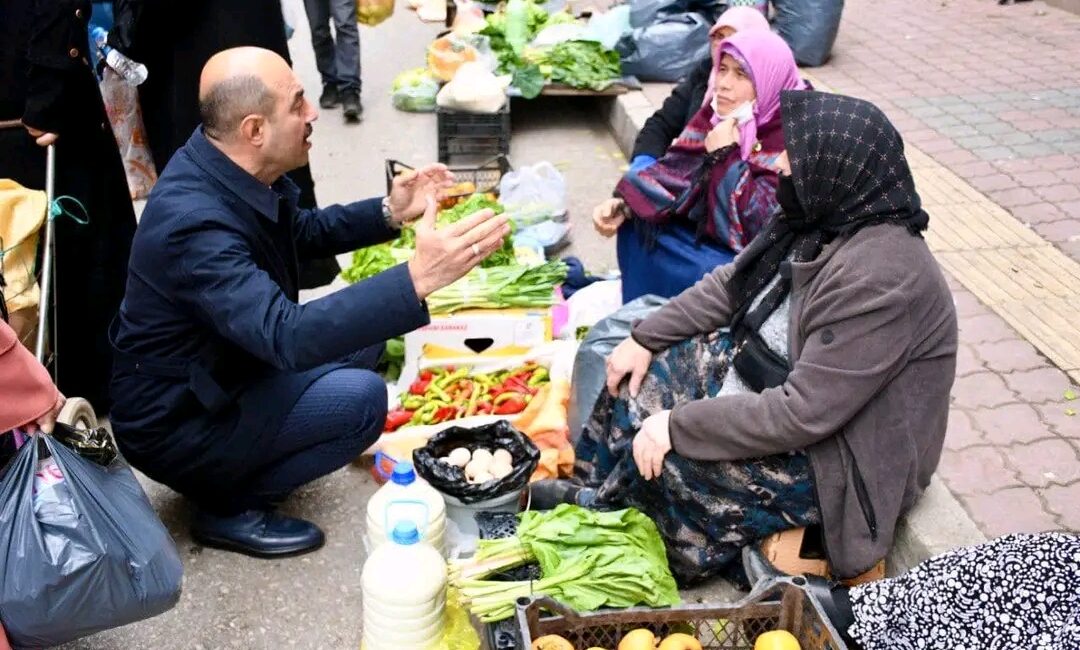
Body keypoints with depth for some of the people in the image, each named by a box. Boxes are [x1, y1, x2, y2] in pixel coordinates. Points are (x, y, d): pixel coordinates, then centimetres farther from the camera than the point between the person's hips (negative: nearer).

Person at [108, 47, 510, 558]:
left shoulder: (230, 167, -6)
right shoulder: (193, 223, -34)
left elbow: (302, 232, 13)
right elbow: (287, 337, -43)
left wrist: (389, 214, -1)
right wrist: (416, 277, -49)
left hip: (222, 368, 9)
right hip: (175, 423, -9)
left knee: (363, 333, 8)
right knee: (361, 398, -22)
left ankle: (263, 450, 12)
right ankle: (228, 505, -3)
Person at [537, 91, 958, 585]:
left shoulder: (877, 279, -33)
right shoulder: (821, 220, -4)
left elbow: (803, 413, -33)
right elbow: (729, 284, 8)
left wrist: (679, 426, -27)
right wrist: (645, 338, 3)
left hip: (835, 454, -9)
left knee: (666, 463, -21)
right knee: (647, 373, 5)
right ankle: (590, 494, 19)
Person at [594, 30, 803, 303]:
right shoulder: (718, 112, 0)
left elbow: (763, 224, -29)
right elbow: (673, 171, -1)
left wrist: (724, 156, -25)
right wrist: (623, 206, -16)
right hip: (706, 230, 7)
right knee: (636, 225, -2)